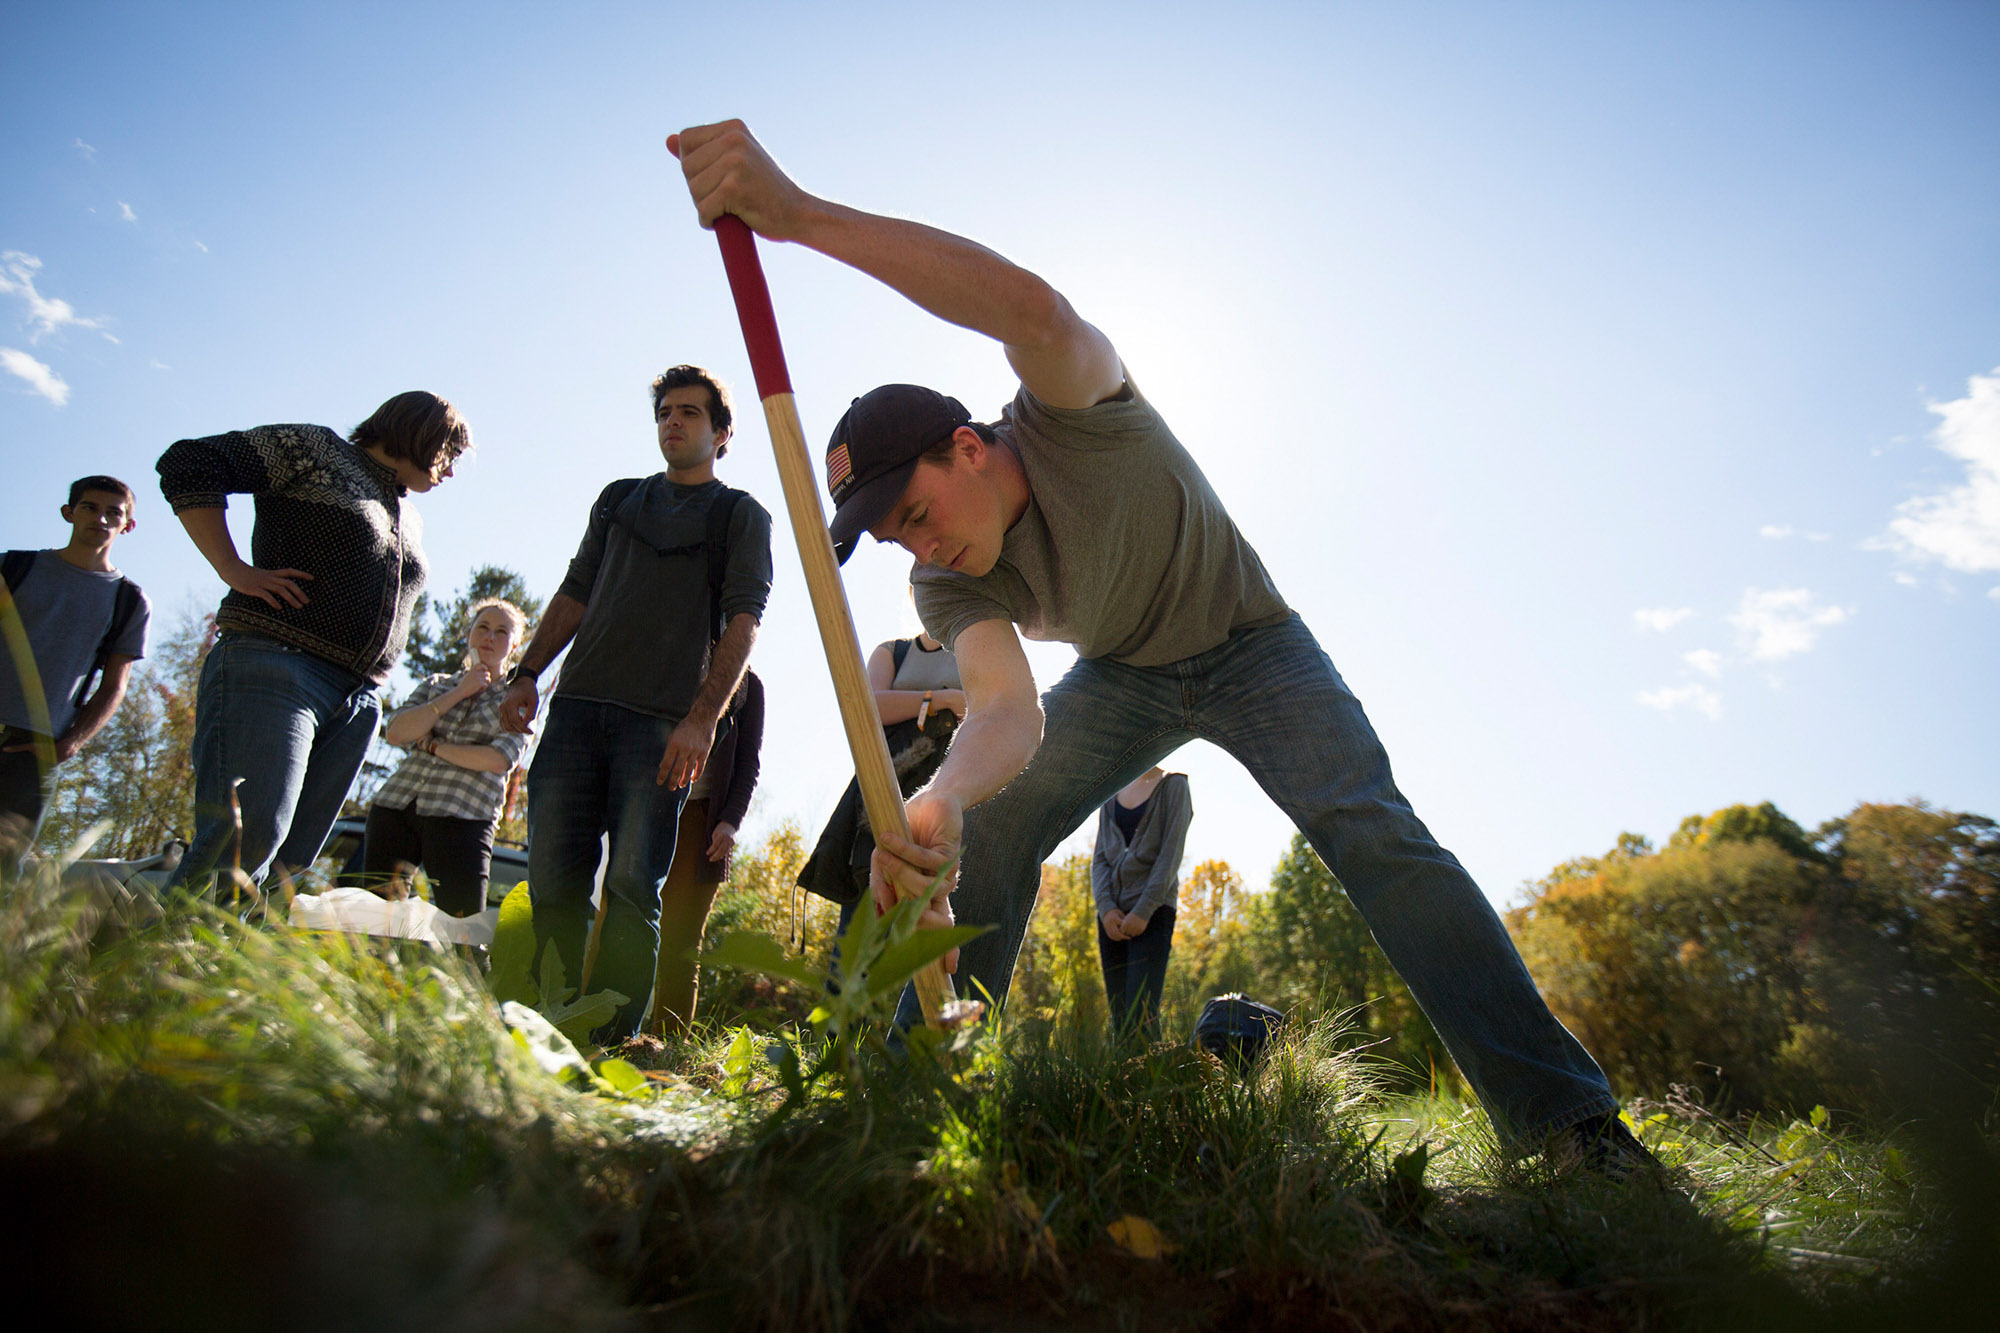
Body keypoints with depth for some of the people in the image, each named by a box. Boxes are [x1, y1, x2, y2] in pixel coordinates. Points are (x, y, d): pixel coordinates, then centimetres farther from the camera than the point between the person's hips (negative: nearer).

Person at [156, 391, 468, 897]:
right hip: (273, 669, -7)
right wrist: (235, 571, -9)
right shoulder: (315, 451, 7)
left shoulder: (411, 522, 29)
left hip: (357, 705, 7)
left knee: (286, 863, -2)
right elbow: (187, 463, -1)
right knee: (247, 835, -21)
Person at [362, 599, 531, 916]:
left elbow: (499, 760, -5)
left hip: (462, 818, -3)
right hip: (394, 806, 3)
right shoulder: (436, 684, 22)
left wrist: (432, 746, -1)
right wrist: (459, 692, 0)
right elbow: (394, 733, 3)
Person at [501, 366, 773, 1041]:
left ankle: (612, 1040, -4)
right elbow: (576, 594, 24)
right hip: (578, 706, 4)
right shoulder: (619, 499, 24)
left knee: (632, 885, -8)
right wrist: (527, 673, 10)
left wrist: (703, 717, -14)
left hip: (663, 722, -4)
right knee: (553, 878, -1)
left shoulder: (741, 516, 10)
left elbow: (742, 620, -1)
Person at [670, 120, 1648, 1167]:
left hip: (1245, 643, -3)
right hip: (1121, 678, 4)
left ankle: (1560, 1109, -18)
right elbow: (1007, 711, -37)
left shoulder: (1075, 413, -29)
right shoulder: (950, 588, -19)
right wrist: (939, 800, -61)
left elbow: (1033, 308, -52)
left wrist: (800, 212, -63)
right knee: (988, 836, -14)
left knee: (1371, 830, -23)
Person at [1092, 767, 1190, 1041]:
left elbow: (1171, 854, -6)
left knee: (1140, 1015, -17)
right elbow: (1100, 856, 11)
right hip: (1112, 914, 5)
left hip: (1152, 913, -5)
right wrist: (1106, 907, -5)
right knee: (1119, 1018, 3)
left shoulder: (1173, 785, 2)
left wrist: (1143, 911, -13)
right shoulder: (1112, 792, 16)